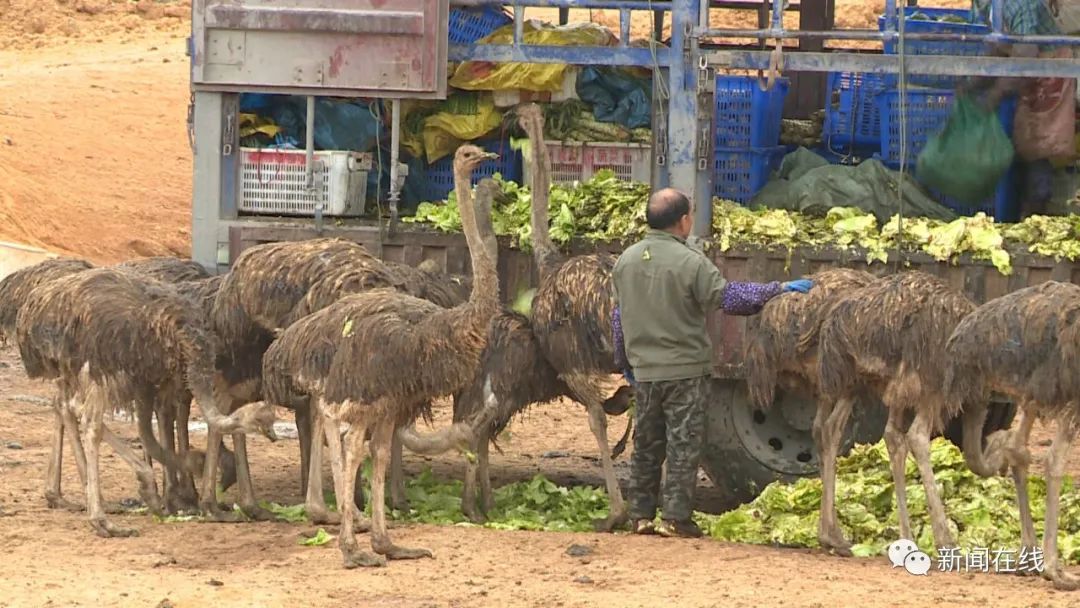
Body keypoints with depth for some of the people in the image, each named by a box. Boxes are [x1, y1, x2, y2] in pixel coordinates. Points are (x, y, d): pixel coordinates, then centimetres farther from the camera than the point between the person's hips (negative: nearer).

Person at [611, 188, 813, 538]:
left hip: (644, 369, 6)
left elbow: (619, 317, 11)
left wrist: (624, 362, 22)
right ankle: (675, 518, -3)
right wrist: (779, 290, -9)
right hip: (685, 370, -6)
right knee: (683, 444, 0)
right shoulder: (690, 262, -16)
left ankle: (641, 515, 15)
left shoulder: (626, 261, 4)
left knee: (646, 444, 14)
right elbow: (727, 298, -17)